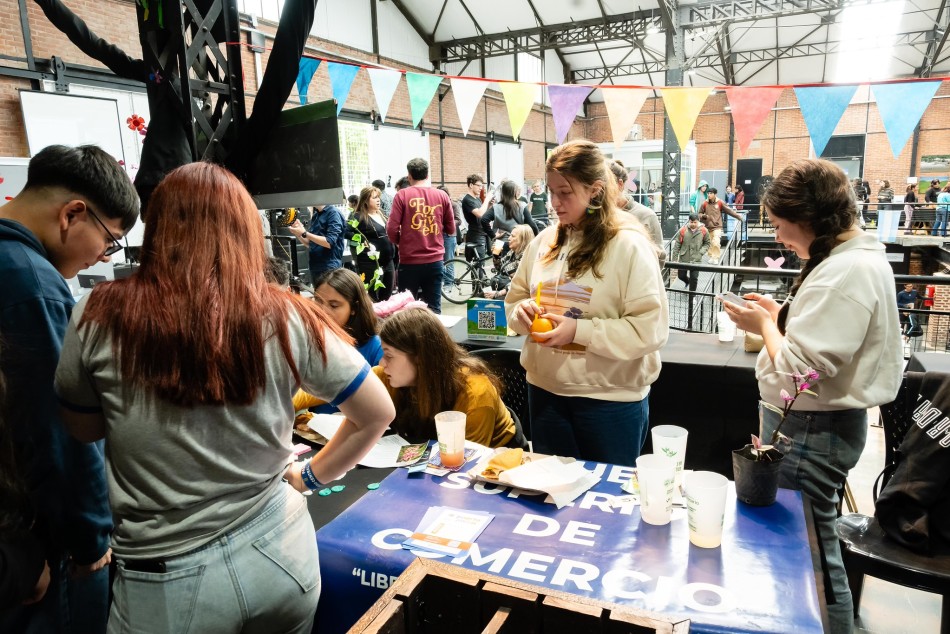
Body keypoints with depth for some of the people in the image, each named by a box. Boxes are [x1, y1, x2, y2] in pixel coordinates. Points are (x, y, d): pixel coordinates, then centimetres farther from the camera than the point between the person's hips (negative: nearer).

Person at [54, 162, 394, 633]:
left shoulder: (99, 317, -13)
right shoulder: (285, 319, -13)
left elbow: (83, 430, 4)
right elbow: (378, 413, -5)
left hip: (167, 580, -1)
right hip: (278, 549, 2)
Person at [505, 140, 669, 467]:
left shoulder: (629, 245, -13)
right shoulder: (544, 241, 4)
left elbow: (650, 329, -18)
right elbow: (515, 297, 14)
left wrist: (579, 330, -24)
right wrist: (522, 311, -9)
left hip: (610, 398, -5)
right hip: (545, 390, 5)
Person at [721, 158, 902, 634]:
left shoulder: (845, 272, -24)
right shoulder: (857, 257, 10)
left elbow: (802, 370, -28)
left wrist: (764, 326, -12)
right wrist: (778, 315, 6)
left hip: (811, 431, -10)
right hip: (812, 422, 10)